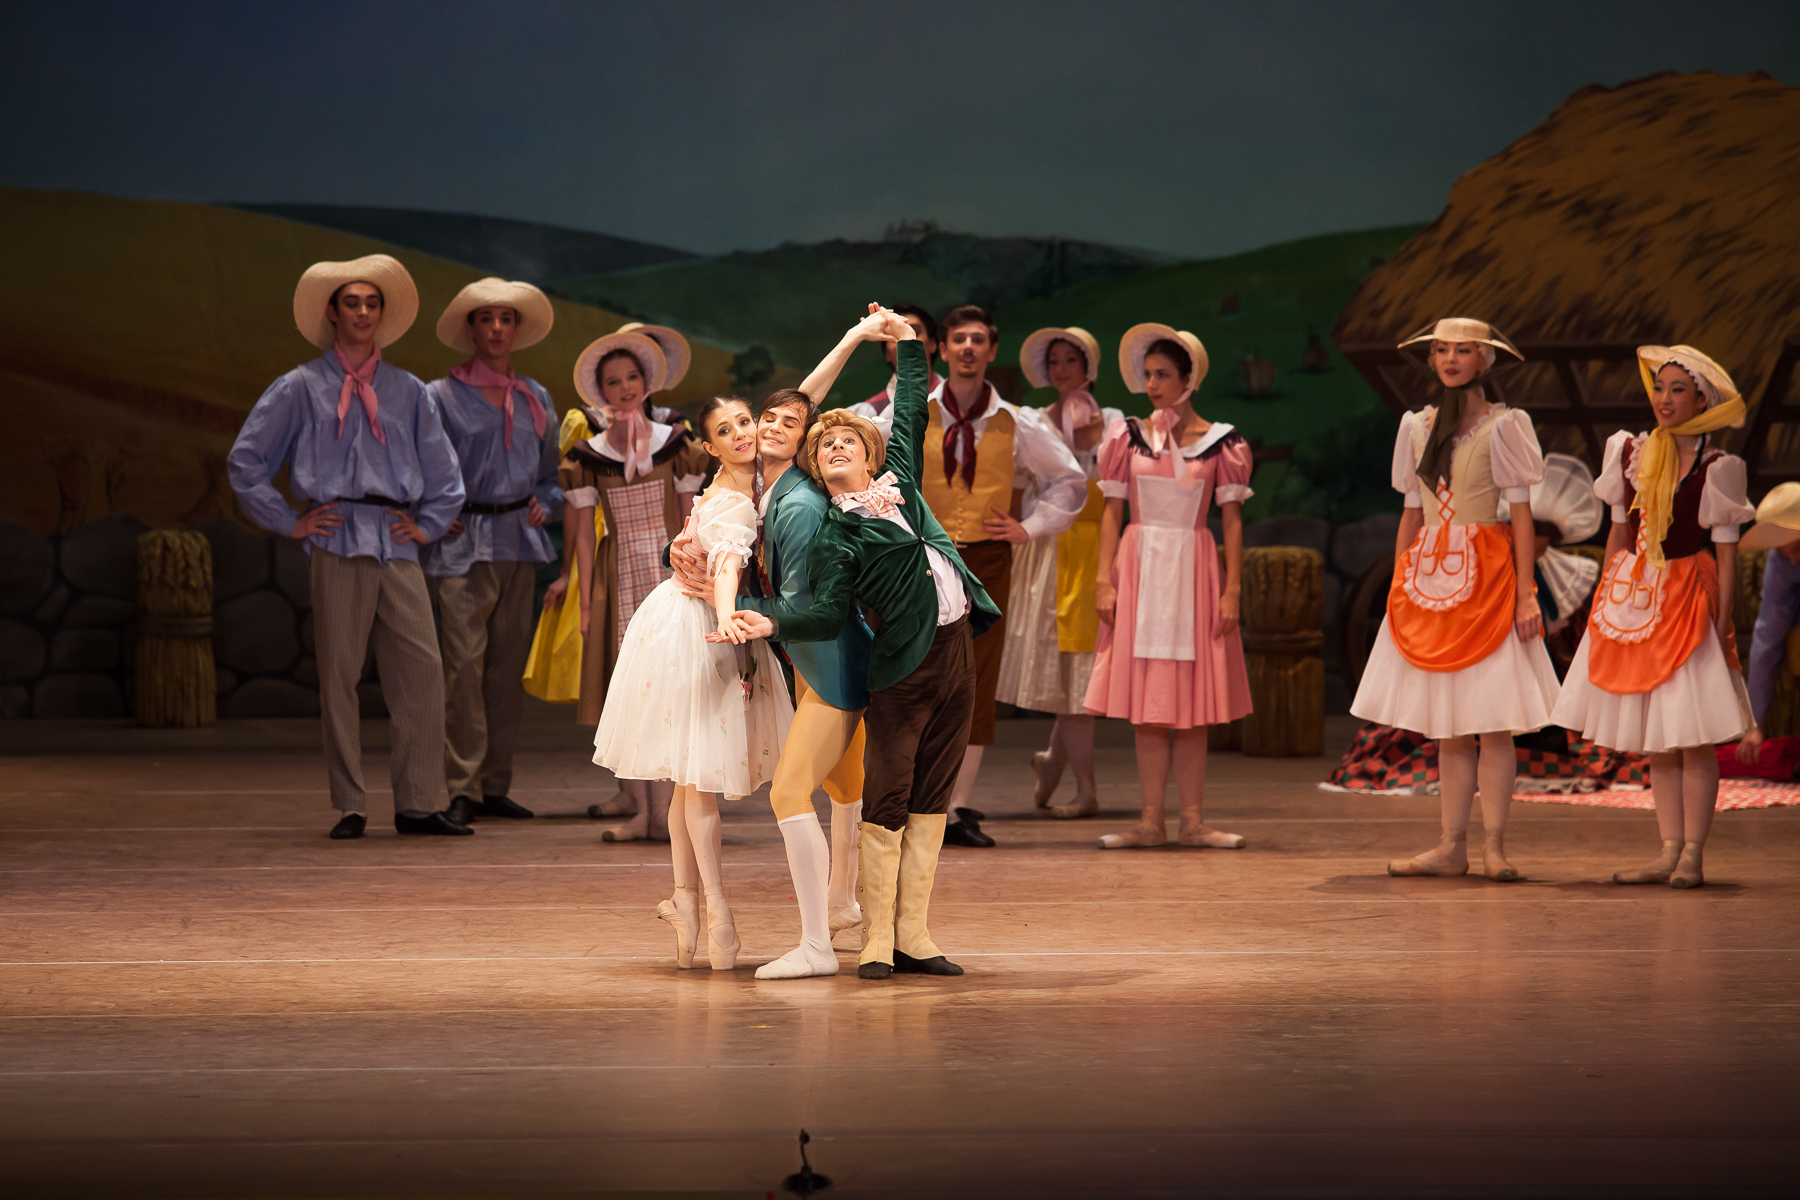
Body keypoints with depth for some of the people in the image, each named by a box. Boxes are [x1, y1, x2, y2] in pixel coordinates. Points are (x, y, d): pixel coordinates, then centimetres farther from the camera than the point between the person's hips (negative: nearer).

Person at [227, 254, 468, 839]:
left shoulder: (409, 392, 17)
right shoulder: (301, 388, 8)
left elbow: (444, 473, 25)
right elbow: (245, 461, 7)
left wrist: (428, 526, 13)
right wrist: (289, 522, 4)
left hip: (397, 545, 3)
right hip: (337, 542, -3)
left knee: (422, 668, -6)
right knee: (338, 674, -3)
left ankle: (417, 804, -1)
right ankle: (349, 806, 3)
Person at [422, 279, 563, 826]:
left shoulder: (535, 399, 14)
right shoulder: (441, 396, 0)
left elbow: (553, 468, 25)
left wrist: (545, 504, 8)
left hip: (519, 538, 5)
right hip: (465, 541, -5)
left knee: (509, 663, 5)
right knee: (465, 662, -11)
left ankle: (496, 785, 11)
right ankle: (463, 790, -9)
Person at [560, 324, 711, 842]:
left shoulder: (676, 444, 2)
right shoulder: (588, 456, 3)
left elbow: (690, 518, 4)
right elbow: (584, 532, 4)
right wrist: (585, 599, -1)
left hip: (669, 568, -1)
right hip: (618, 578, 1)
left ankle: (663, 809, -2)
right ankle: (639, 809, 7)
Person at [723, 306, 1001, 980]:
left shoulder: (899, 481, 13)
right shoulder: (835, 534, -4)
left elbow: (912, 413, 27)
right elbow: (827, 614, -12)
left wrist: (907, 343, 31)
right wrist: (770, 623, -29)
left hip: (958, 650, 6)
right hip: (904, 667, -6)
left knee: (931, 800, 6)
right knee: (886, 803, -4)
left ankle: (913, 935, 9)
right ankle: (877, 942, 0)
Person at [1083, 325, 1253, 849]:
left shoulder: (1219, 442, 2)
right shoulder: (1129, 436, 6)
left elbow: (1232, 520, 1)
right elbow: (1112, 512, 6)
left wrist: (1232, 590, -6)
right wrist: (1104, 580, -4)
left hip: (1193, 570, -1)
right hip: (1139, 568, 1)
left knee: (1191, 705, 1)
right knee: (1147, 705, 0)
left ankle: (1192, 821, 6)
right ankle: (1152, 821, 4)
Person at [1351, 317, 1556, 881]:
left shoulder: (1503, 426, -2)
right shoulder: (1417, 427, 12)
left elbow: (1521, 514, -5)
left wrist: (1525, 594, -11)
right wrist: (1398, 589, 11)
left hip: (1487, 578, -5)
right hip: (1430, 578, 5)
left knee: (1493, 718, -6)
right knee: (1448, 725, 6)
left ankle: (1494, 846, -3)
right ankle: (1451, 847, 7)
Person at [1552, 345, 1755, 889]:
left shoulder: (1716, 469, -6)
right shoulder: (1630, 453, 8)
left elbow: (1726, 553, -5)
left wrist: (1723, 623, -9)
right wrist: (1607, 601, 10)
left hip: (1687, 599, -5)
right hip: (1633, 596, 5)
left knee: (1693, 735, -5)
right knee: (1655, 739, 7)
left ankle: (1692, 856, 0)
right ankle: (1669, 851, 13)